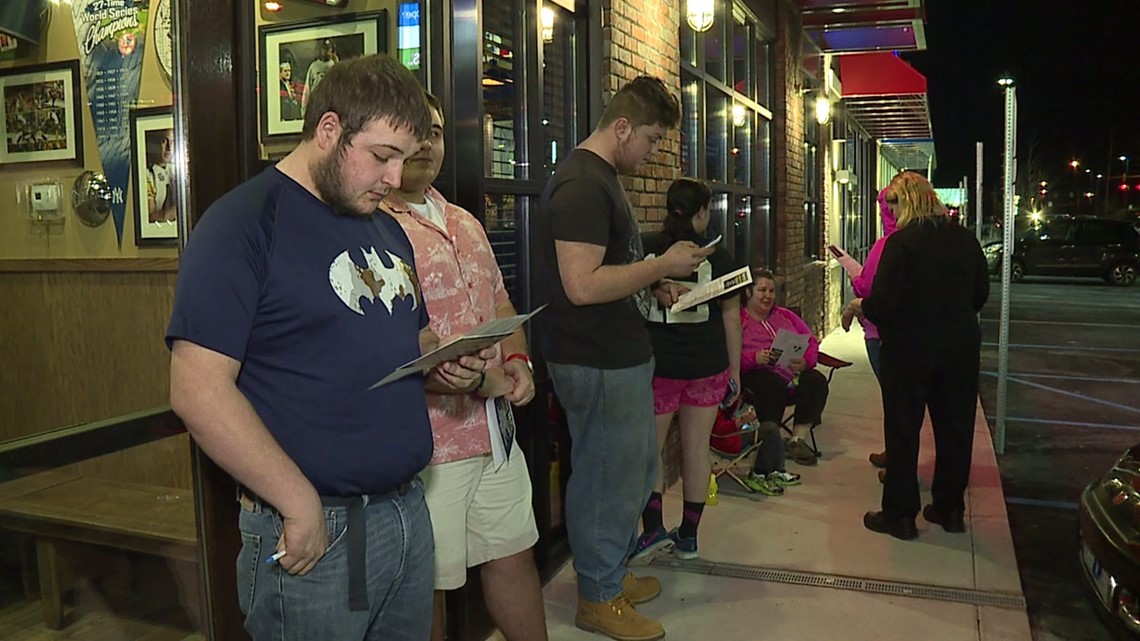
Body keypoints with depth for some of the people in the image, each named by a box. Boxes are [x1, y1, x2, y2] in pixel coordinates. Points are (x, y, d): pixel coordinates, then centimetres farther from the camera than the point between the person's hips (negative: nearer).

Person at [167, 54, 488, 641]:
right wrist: (301, 504, -18)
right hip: (314, 532, -7)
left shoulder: (386, 229, 12)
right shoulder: (242, 225, -13)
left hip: (408, 510, 8)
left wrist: (443, 365, -1)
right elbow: (198, 391, -20)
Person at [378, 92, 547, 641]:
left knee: (514, 555, 19)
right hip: (424, 442, -7)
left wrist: (516, 359, 2)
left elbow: (500, 303, 21)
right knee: (425, 584, 8)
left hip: (495, 429, 8)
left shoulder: (465, 224, 16)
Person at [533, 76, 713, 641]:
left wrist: (654, 283, 11)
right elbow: (582, 285, -28)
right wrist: (664, 264, -19)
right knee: (607, 478, 3)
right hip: (598, 364, -11)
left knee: (636, 469, 21)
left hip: (621, 355, 11)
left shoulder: (603, 179, 15)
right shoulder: (582, 186, -20)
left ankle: (610, 573, 38)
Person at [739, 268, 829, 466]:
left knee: (817, 380, -24)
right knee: (775, 386, -37)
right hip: (758, 374, -5)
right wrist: (754, 358, -25)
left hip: (793, 373, 5)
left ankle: (798, 439, -19)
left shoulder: (785, 315, 25)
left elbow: (812, 341, 17)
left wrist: (806, 361, -4)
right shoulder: (738, 320, 6)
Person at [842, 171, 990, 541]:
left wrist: (856, 307, -1)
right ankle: (950, 509, 26)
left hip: (910, 348, -6)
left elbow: (884, 302, -20)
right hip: (961, 347, 6)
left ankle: (900, 514, 12)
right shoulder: (964, 239, 4)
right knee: (955, 429, 15)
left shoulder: (901, 242, -16)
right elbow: (981, 293, 13)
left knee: (903, 430, 4)